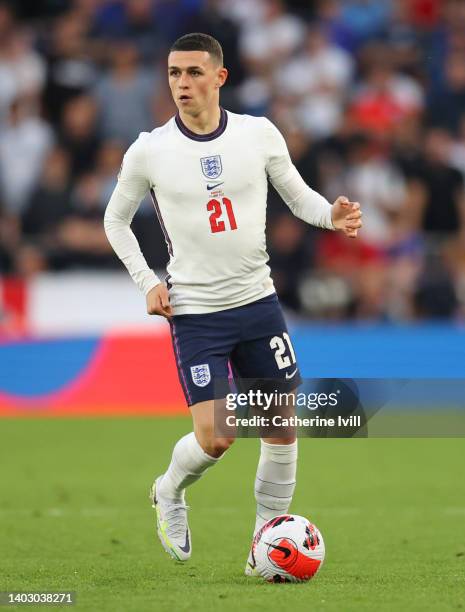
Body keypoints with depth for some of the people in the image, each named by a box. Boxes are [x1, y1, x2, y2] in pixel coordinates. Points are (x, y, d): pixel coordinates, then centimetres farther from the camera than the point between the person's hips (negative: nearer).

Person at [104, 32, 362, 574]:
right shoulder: (149, 152, -6)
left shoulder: (260, 134, -2)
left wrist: (332, 216, -12)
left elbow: (297, 195, 10)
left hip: (258, 301, 3)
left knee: (283, 429, 3)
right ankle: (168, 494, 21)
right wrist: (147, 282, -3)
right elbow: (116, 220, 8)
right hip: (195, 313, -3)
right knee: (215, 438, -12)